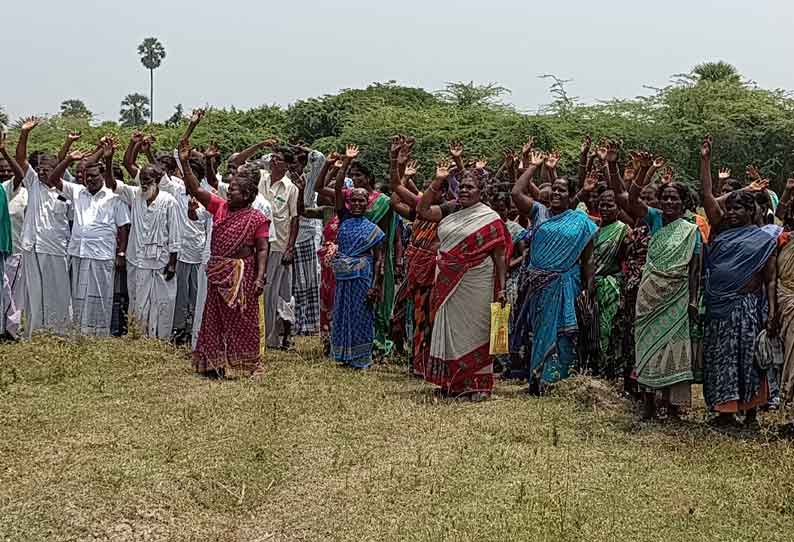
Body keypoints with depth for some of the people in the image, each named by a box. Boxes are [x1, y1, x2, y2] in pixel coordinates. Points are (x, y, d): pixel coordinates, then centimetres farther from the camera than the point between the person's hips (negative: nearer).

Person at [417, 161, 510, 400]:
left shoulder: (489, 218, -5)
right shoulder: (450, 209, 9)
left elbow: (500, 255, -7)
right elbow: (422, 210, 3)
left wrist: (501, 288, -12)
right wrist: (437, 182, -3)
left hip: (476, 285, -5)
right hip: (448, 283, 5)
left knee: (474, 331, 1)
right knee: (449, 330, 9)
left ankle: (479, 383, 9)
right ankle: (453, 381, 20)